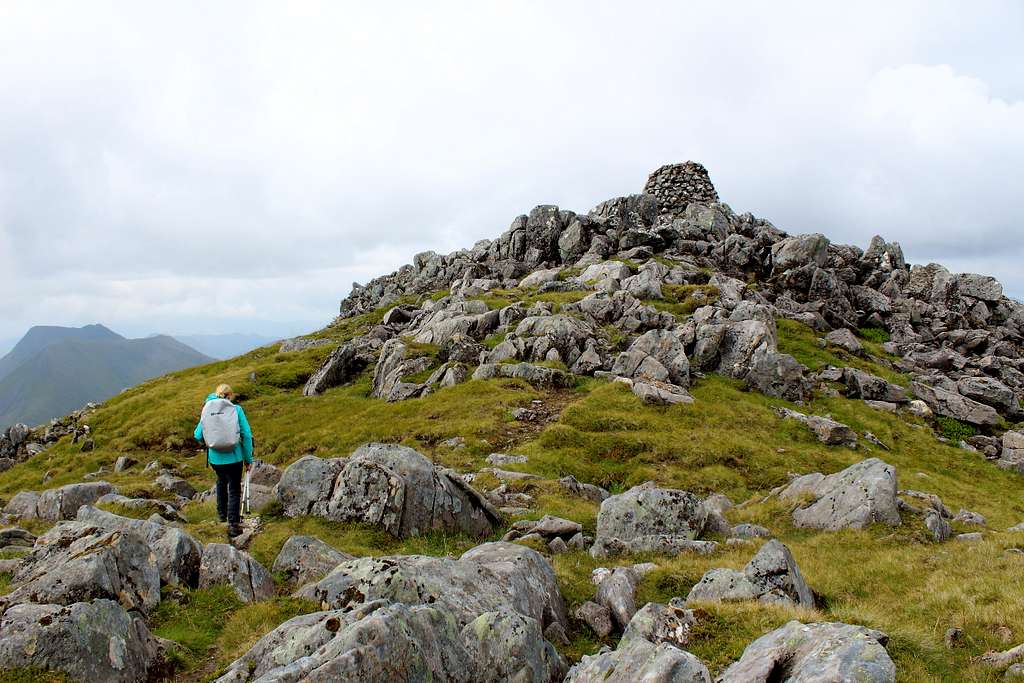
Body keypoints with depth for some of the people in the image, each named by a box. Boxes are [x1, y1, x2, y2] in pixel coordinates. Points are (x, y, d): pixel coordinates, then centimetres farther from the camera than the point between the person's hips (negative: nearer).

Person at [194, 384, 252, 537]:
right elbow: (246, 435, -9)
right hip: (234, 457, -3)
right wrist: (248, 459, -1)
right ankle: (233, 524, 5)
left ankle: (222, 514, 39)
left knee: (221, 481, 30)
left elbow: (198, 435, 1)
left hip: (215, 457, 3)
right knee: (234, 490, 9)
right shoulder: (236, 409, -7)